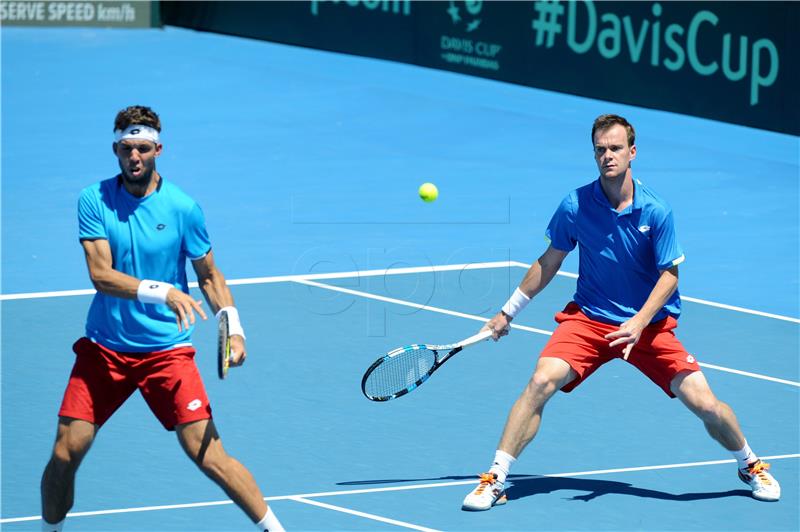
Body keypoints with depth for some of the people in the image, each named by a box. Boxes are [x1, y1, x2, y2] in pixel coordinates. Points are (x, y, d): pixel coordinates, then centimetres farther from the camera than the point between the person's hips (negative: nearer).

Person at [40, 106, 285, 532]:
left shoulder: (183, 208, -5)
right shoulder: (94, 201, -5)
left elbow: (209, 276, 7)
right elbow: (101, 274, -15)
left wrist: (233, 328, -9)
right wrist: (163, 292, -28)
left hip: (166, 349, -1)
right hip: (103, 348, 1)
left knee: (207, 455, -10)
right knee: (65, 454, -4)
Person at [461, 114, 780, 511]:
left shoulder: (656, 211, -13)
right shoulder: (575, 206, -9)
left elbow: (669, 275, -8)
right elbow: (549, 263, 6)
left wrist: (639, 322, -22)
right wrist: (508, 311, 11)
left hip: (649, 324, 0)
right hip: (588, 318, 1)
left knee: (705, 404, -8)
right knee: (542, 381, -24)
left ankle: (750, 466, 23)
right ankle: (495, 479, -16)